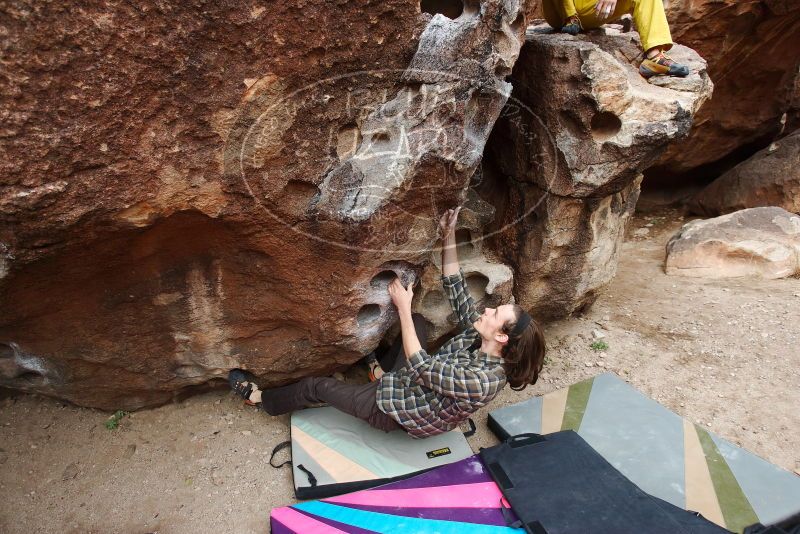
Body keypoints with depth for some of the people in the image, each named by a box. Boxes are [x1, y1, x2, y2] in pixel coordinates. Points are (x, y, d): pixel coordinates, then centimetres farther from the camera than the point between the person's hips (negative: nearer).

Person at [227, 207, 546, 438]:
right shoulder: (477, 335, -14)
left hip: (397, 413, -7)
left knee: (315, 387, 2)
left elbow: (420, 367, -34)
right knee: (417, 321, 5)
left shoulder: (483, 381, -36)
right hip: (407, 385, 7)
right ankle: (383, 370, 29)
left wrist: (403, 306, -31)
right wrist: (448, 238, -18)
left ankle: (260, 399, 32)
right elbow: (456, 289, -10)